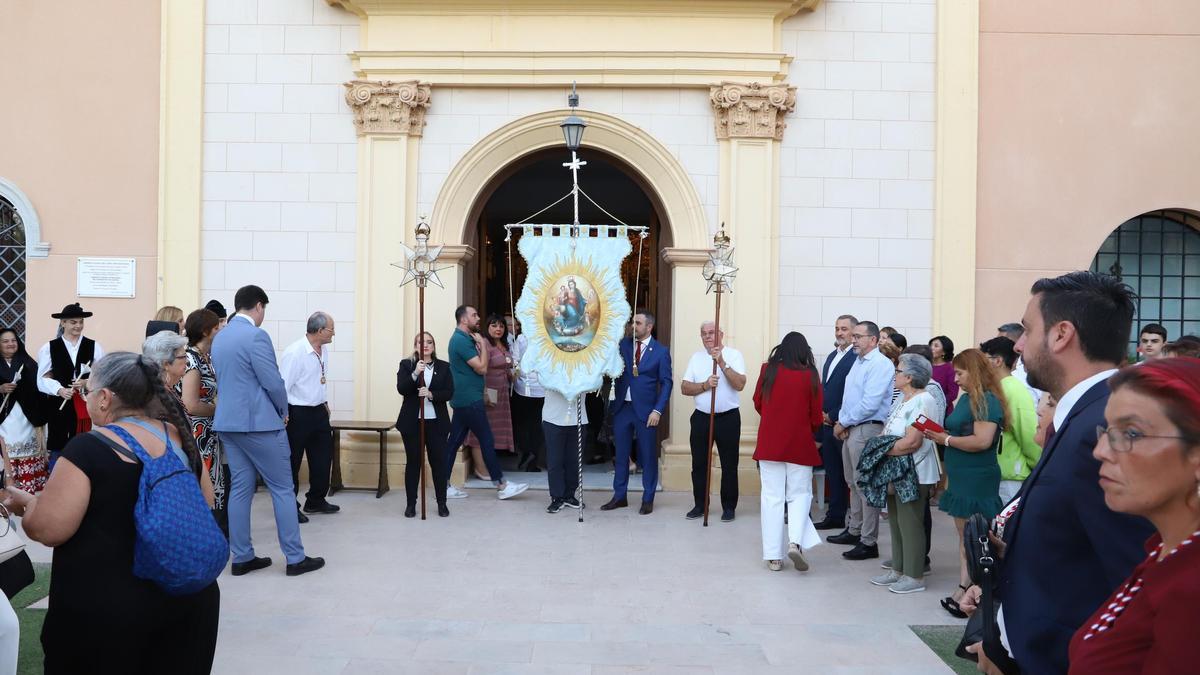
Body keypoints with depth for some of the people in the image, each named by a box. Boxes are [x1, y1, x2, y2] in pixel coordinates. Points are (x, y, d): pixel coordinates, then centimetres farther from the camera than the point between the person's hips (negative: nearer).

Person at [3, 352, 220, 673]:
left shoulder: (89, 448, -16)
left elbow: (47, 529, -15)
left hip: (107, 610, -5)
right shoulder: (180, 438, 2)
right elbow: (205, 503, 13)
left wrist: (26, 502, 4)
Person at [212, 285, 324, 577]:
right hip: (259, 422, -8)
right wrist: (283, 410, 1)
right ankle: (296, 558, 5)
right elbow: (273, 383, -17)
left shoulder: (219, 337, 11)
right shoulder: (256, 336, -16)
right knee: (282, 489, 0)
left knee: (241, 488, 12)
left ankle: (242, 558, 15)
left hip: (227, 422, 8)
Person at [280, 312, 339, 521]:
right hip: (297, 414, -8)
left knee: (323, 457, 16)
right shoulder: (294, 353, -20)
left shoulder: (324, 350, 5)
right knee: (292, 462, 5)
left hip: (319, 411, 9)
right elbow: (283, 385, -20)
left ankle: (316, 501, 33)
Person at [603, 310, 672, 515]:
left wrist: (658, 410, -11)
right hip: (622, 407, 3)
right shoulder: (622, 344, 5)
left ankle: (648, 499, 18)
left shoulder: (661, 351, -3)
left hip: (646, 410, -3)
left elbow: (666, 383, -4)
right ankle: (619, 496, 23)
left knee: (648, 456, 6)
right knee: (621, 454, 11)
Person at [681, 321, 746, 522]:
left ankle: (729, 507, 15)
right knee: (699, 464, 8)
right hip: (701, 417, 3)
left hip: (728, 417, -3)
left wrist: (722, 363, -22)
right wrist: (705, 385, -15)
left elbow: (740, 384, -17)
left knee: (729, 465, 3)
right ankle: (699, 505, 20)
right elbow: (684, 388, 2)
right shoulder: (696, 357, 7)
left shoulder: (733, 355, -3)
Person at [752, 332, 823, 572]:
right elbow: (816, 417, -2)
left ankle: (773, 556, 6)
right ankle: (795, 542, -10)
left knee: (772, 497, 5)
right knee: (799, 494, 11)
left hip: (769, 443, 1)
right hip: (799, 444, -1)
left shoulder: (768, 370, -2)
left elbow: (758, 403, 10)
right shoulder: (810, 375, -6)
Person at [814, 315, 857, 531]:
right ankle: (835, 516, 22)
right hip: (827, 423, 8)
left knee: (848, 472, 0)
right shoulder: (832, 356, 16)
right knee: (832, 472, 13)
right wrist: (822, 413, 8)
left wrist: (833, 416, -12)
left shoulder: (857, 358, -13)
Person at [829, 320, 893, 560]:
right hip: (850, 430, 9)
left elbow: (869, 404, -21)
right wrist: (842, 422, 2)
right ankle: (854, 531, 29)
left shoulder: (881, 365, -14)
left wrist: (844, 422, -11)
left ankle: (868, 542, 2)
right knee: (854, 483, 17)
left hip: (867, 430, -9)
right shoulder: (858, 362, 15)